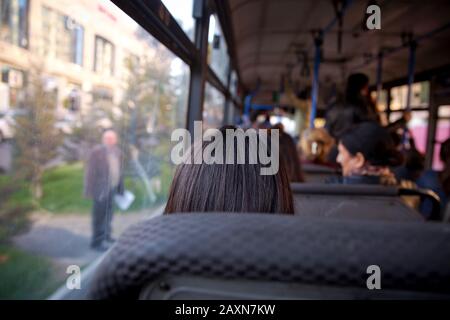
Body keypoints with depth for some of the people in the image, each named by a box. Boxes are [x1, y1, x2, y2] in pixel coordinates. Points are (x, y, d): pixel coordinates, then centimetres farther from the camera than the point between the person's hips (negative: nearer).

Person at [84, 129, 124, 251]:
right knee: (100, 215, 0)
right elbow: (90, 171, -13)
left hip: (112, 187, 7)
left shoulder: (117, 151, 6)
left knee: (108, 214, 16)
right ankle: (97, 241, 10)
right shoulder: (97, 151, -14)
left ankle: (106, 236, 29)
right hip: (101, 189, -7)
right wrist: (89, 191, -13)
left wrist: (120, 188, 12)